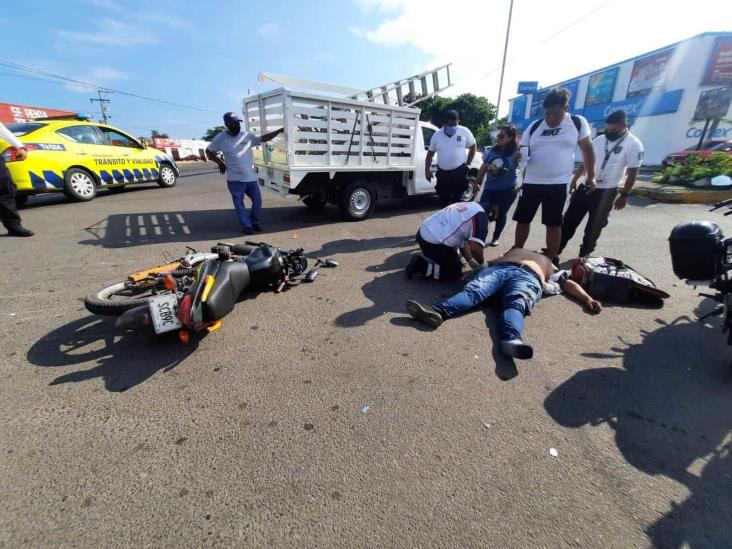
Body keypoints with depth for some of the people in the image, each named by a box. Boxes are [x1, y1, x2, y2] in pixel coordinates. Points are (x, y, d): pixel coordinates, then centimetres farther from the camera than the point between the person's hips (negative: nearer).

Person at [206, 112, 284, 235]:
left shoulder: (247, 135, 4)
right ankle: (247, 226, 12)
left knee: (257, 201, 8)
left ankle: (256, 223, 26)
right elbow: (208, 151, 9)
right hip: (235, 179, -3)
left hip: (251, 177, 3)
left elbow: (263, 138, 2)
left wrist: (279, 131, -5)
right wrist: (219, 162, 0)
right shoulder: (221, 138, -2)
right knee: (239, 204, 2)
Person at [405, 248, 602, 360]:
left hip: (527, 276, 0)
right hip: (498, 268, 0)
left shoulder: (550, 266, 45)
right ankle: (437, 311, -57)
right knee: (472, 291, -31)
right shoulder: (515, 251, 47)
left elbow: (568, 283, 35)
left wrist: (588, 299, 18)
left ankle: (512, 340, -64)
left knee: (516, 305, -35)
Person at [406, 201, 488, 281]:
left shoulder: (470, 207, 18)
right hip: (433, 242, -9)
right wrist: (482, 264, -2)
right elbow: (475, 247, -21)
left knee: (452, 261, 30)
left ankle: (421, 260, 16)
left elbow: (462, 241, 22)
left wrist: (471, 261, 21)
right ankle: (422, 266, -1)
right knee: (455, 272, 11)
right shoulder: (481, 215, -9)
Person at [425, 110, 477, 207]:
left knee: (457, 201, 0)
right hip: (442, 173, 2)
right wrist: (427, 169, 0)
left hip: (459, 173, -2)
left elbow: (473, 147, 10)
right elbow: (430, 154, 9)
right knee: (443, 201, 11)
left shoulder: (464, 132, -3)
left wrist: (468, 163, 5)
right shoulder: (437, 135, 1)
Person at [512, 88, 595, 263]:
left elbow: (587, 150, 7)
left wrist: (591, 176, 5)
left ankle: (551, 259, 14)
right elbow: (522, 151, 9)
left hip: (558, 184, -3)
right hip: (531, 183, 3)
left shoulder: (578, 122, 1)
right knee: (522, 218, 8)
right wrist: (519, 156, -15)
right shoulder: (534, 126, 6)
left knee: (553, 223, 2)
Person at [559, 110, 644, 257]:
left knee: (594, 226, 4)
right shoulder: (599, 139, 6)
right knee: (569, 219, 4)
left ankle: (584, 255, 17)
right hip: (585, 187, 4)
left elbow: (632, 173, -8)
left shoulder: (633, 145, -8)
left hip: (606, 192, -4)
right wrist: (575, 180, 12)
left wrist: (624, 195, -10)